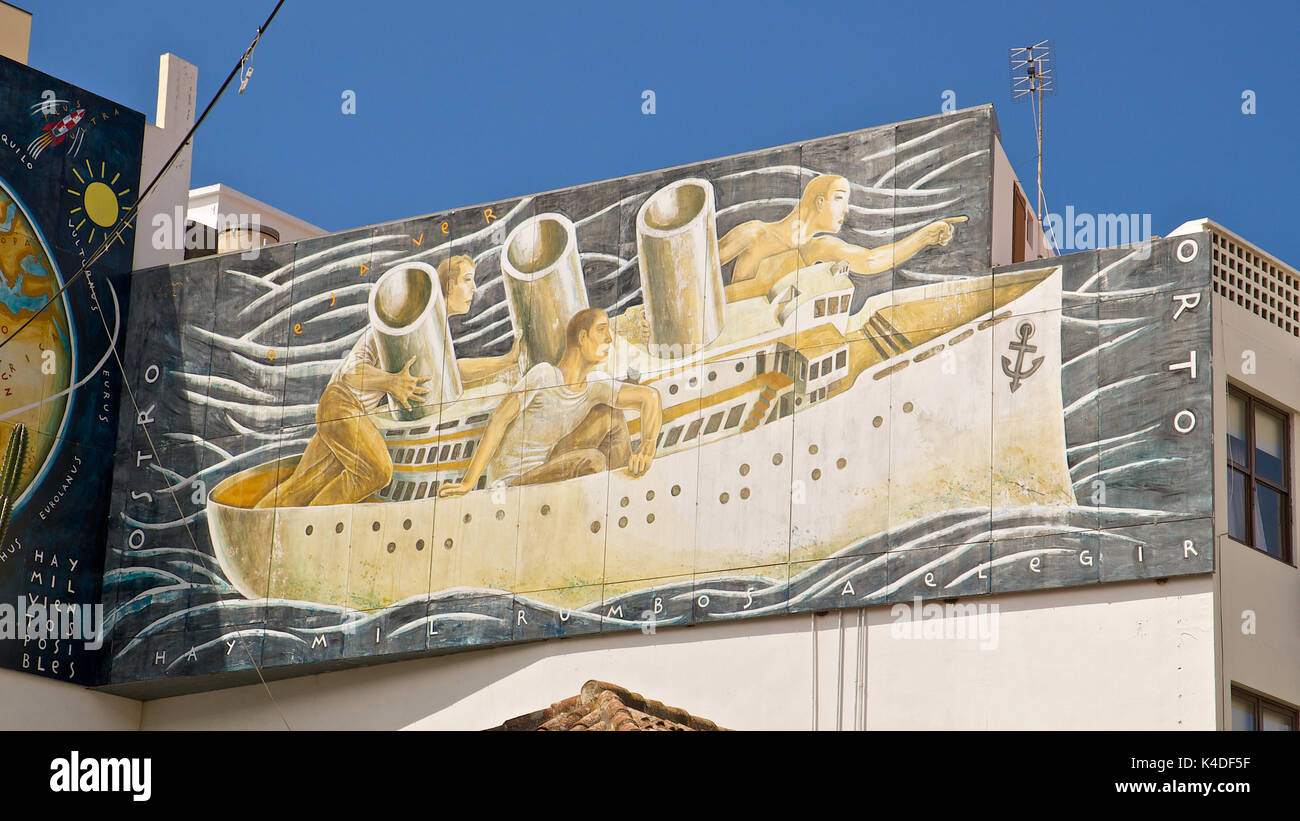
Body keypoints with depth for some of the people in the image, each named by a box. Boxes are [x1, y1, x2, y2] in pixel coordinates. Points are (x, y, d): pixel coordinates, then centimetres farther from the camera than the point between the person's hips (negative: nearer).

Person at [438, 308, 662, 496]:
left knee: (610, 414, -2)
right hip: (512, 483, -7)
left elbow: (650, 396, -6)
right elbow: (498, 420, -21)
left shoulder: (595, 385, -2)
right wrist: (467, 483, -26)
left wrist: (646, 451, -25)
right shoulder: (544, 375, -19)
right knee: (591, 461, -29)